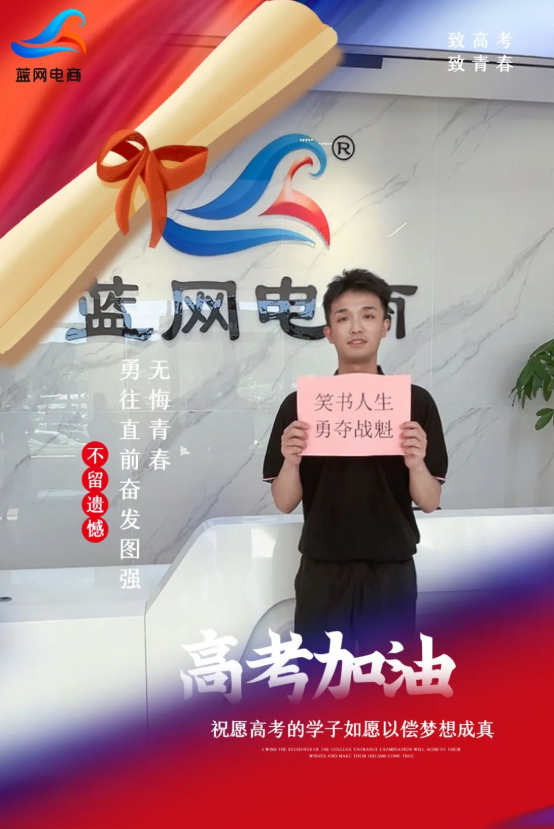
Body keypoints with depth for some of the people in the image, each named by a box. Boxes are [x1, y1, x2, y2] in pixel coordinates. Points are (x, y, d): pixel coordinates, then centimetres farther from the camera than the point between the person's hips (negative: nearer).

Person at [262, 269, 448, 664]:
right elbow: (285, 502, 0)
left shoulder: (416, 402, -2)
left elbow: (430, 502, -1)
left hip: (392, 571, 0)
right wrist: (291, 461, -21)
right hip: (322, 572, 0)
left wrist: (416, 463, -22)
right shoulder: (298, 404, -1)